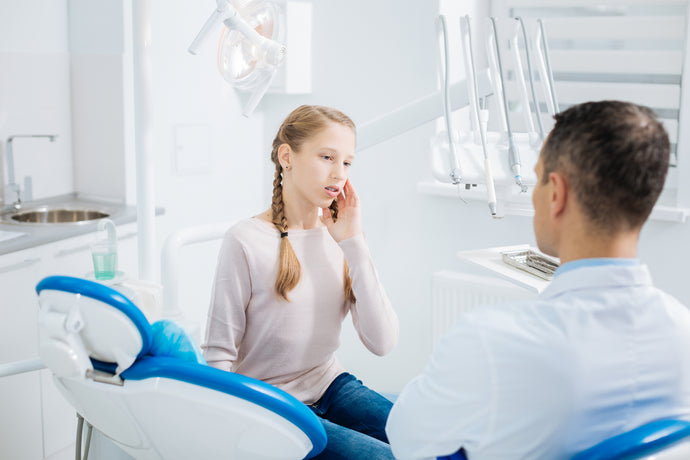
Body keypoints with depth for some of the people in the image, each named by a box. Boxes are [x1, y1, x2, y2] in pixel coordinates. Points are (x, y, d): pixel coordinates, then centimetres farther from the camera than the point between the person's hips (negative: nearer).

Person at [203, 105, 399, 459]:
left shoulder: (339, 238, 3)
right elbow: (219, 355, -9)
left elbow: (382, 342, -8)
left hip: (330, 386, 5)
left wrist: (353, 244, -10)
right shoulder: (246, 242, -13)